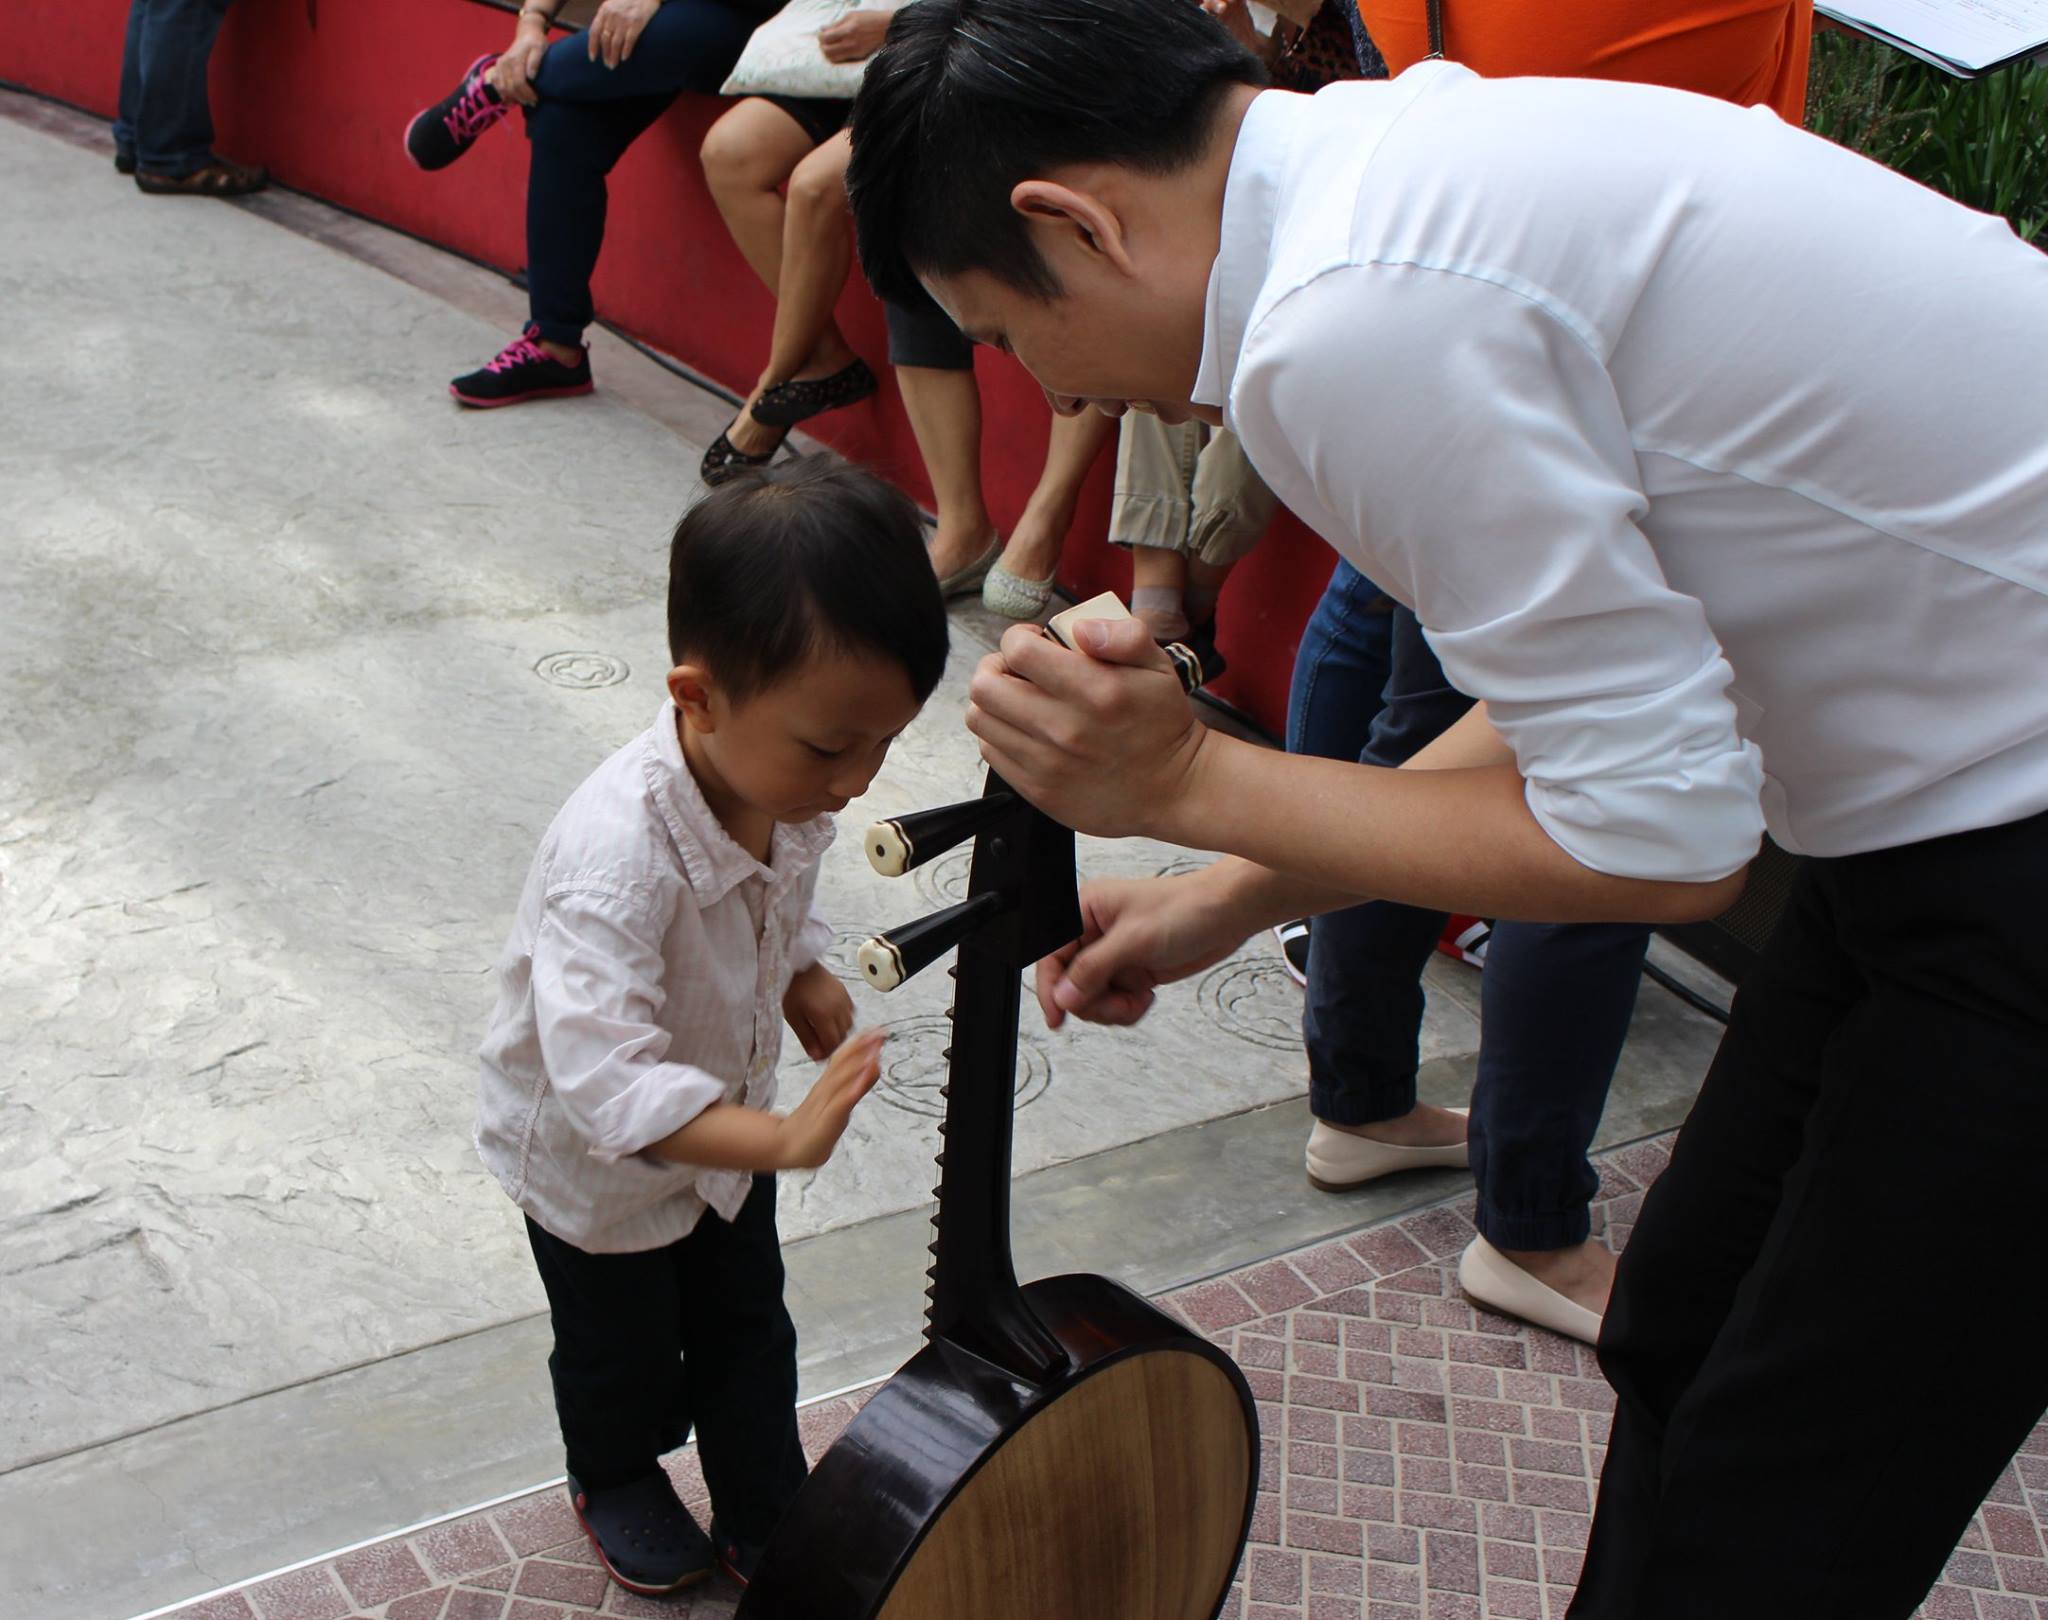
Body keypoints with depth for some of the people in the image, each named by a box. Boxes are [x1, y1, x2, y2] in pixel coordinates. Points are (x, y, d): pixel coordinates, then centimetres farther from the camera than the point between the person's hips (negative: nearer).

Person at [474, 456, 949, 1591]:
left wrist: (806, 980, -14)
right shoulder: (618, 856, -45)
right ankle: (615, 1481, 54)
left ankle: (766, 1518, 48)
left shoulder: (788, 785, -20)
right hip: (593, 1161, -5)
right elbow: (604, 1080, -49)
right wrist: (784, 1140, -56)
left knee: (748, 1334, 24)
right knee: (622, 1350, 23)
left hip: (720, 1126, 6)